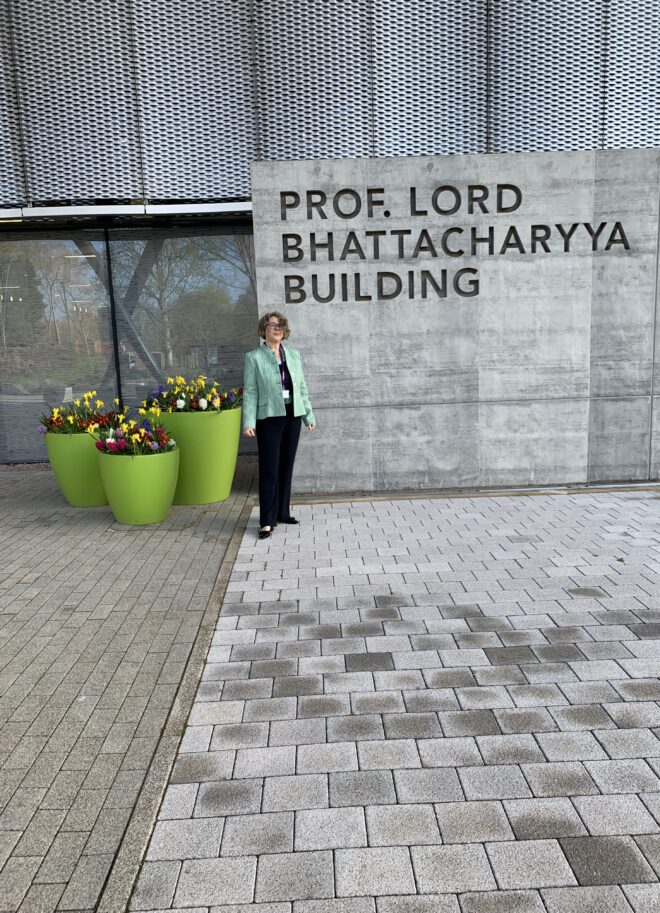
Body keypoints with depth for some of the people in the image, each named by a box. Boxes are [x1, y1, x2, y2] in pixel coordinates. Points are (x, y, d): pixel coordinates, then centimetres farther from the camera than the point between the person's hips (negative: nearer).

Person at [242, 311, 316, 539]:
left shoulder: (294, 355, 11)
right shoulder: (254, 357, 0)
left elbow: (302, 388, 14)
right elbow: (250, 392, -5)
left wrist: (309, 415, 12)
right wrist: (249, 422, -12)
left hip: (292, 417, 4)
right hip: (269, 418, -4)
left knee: (287, 467, 10)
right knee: (269, 470, -4)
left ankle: (282, 512, 22)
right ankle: (267, 521, 0)